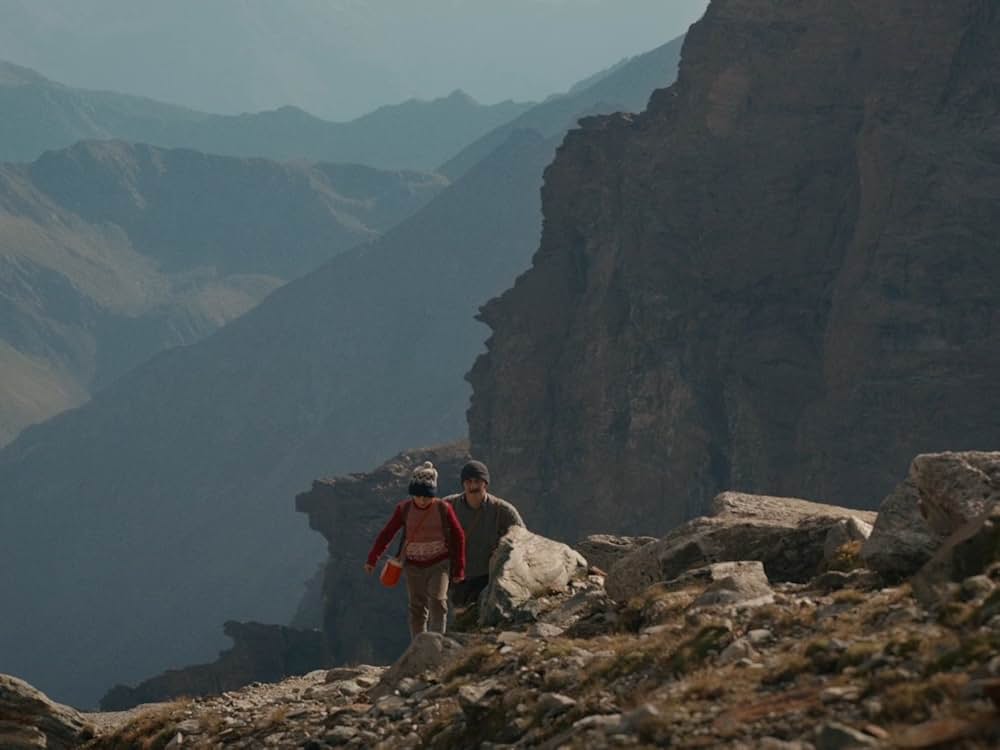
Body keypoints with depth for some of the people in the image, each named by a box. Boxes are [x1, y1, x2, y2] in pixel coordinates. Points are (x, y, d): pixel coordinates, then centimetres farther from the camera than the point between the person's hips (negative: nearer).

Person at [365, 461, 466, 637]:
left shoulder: (443, 509, -9)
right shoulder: (404, 509, -6)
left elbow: (458, 537, -2)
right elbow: (387, 533, 1)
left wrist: (458, 569, 0)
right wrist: (372, 560, 0)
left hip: (439, 563, -2)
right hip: (414, 564, 2)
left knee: (438, 601, -18)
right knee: (417, 608, 5)